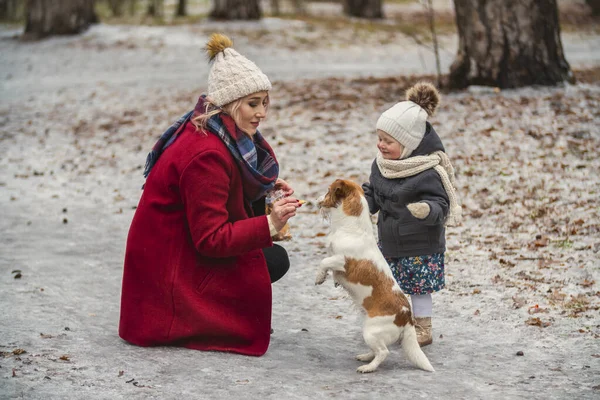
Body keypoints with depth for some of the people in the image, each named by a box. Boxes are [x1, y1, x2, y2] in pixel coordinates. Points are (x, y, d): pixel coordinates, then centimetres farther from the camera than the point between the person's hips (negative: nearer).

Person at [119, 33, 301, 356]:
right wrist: (269, 225, -33)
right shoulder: (206, 154, -28)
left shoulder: (226, 134, 2)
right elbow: (211, 239, -28)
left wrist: (267, 184, 0)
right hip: (169, 267, -10)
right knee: (274, 260, -10)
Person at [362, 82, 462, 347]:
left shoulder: (428, 172, -25)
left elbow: (441, 204, -23)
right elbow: (372, 194, 10)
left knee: (419, 288, 6)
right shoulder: (381, 165, -2)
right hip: (390, 241, 7)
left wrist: (427, 210, -44)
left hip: (420, 246, -7)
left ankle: (423, 330, 23)